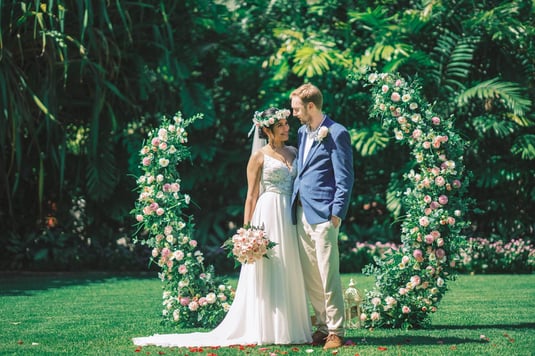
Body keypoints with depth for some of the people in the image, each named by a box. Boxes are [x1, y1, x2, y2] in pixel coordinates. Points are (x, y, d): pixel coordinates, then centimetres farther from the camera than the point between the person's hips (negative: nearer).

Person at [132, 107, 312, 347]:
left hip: (291, 218, 5)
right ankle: (267, 330, 1)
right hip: (268, 215, -5)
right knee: (266, 274, -3)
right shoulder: (259, 156, -1)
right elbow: (251, 196, -3)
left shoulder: (293, 153, 13)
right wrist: (247, 230, -9)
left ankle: (291, 327, 11)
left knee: (290, 273, 6)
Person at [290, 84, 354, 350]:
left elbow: (345, 178, -9)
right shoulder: (302, 132, 18)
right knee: (309, 276, 9)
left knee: (328, 275, -7)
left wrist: (337, 213, -14)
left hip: (323, 214, -8)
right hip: (301, 212, 8)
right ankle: (322, 326, 16)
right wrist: (294, 205, 11)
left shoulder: (336, 134, -7)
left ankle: (335, 331, -1)